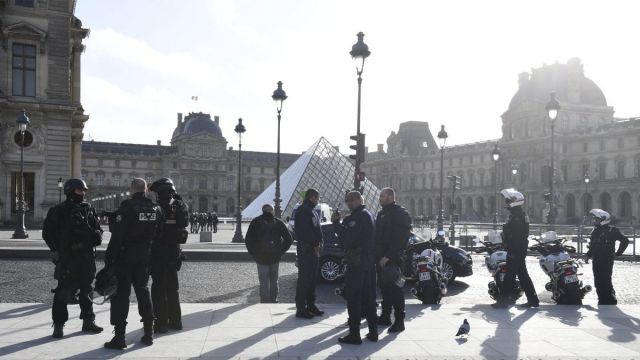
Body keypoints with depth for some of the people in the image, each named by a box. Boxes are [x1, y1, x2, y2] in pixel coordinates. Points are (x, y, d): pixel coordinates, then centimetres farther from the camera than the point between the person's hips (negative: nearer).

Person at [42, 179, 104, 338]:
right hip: (67, 257, -4)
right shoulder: (58, 211, -1)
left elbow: (97, 228, 18)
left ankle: (88, 321, 23)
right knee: (63, 290, -5)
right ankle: (59, 325, 4)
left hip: (87, 256, 5)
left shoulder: (89, 209, 12)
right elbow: (48, 233, -1)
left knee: (86, 288, 12)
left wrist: (97, 235, -3)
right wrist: (58, 249, -9)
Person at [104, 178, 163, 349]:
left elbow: (118, 235, -16)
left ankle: (119, 336, -1)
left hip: (125, 254, -5)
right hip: (145, 255, 6)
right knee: (143, 290, 16)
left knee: (121, 293, 0)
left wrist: (109, 257, -12)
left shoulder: (127, 206, -14)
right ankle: (148, 333, 20)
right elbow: (158, 234, 8)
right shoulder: (156, 209, 4)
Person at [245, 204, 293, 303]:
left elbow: (247, 240, -4)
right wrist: (281, 251, 3)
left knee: (264, 282, 3)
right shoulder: (278, 222, 2)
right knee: (274, 281, 16)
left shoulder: (256, 222, 0)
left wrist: (254, 253, 2)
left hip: (261, 258, -2)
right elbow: (289, 239, -3)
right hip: (275, 257, 2)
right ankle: (273, 301, 21)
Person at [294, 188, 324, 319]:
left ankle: (311, 305, 22)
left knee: (312, 278, 14)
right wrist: (315, 244, -15)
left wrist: (319, 242, 5)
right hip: (305, 249, -10)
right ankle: (301, 309, -4)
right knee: (304, 278, -7)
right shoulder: (302, 210, -12)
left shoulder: (313, 212, 20)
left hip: (313, 249, 10)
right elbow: (304, 231, -19)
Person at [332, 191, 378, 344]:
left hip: (357, 263, -10)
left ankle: (354, 334, -2)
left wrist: (336, 222, -13)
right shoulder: (369, 215, 19)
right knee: (368, 298, 14)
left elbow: (348, 237, -22)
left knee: (353, 299, -5)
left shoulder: (359, 216, -14)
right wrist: (340, 222, 7)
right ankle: (373, 332, 20)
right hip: (369, 262, 10)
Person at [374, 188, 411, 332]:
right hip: (381, 258, 8)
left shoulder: (401, 213, -9)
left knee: (395, 289, -6)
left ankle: (399, 321, 0)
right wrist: (377, 255, 10)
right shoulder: (381, 213, 18)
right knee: (384, 288, 13)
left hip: (393, 259, -8)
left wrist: (388, 256, -21)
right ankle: (385, 317, 22)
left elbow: (399, 238, -17)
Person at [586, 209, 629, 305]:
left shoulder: (611, 230, -8)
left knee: (605, 282, -10)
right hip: (596, 260, 8)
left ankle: (610, 301, 0)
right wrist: (589, 254, 10)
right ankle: (602, 300, 22)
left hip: (606, 261, -8)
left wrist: (618, 253, -7)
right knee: (598, 282, 11)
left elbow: (625, 240, -9)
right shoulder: (595, 231, 15)